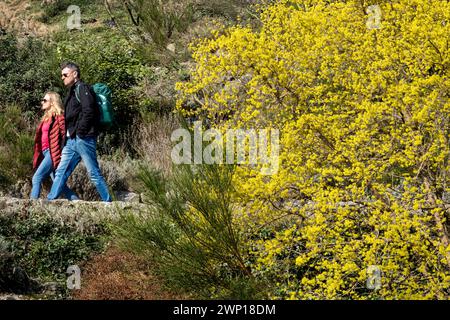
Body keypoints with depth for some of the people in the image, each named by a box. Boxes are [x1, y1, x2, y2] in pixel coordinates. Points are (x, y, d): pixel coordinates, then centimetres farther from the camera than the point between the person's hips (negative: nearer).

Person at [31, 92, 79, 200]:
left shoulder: (58, 116, -5)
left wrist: (62, 151, -19)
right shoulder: (46, 117, 21)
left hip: (53, 152, -9)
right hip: (46, 153, 9)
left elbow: (65, 133, -13)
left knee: (37, 178, -14)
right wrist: (38, 156, 18)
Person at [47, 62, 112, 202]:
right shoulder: (72, 92, 22)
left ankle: (108, 203, -2)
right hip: (71, 140, 9)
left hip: (83, 138, -9)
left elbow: (89, 111, -18)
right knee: (61, 172, 5)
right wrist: (68, 134, 11)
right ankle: (50, 201, 5)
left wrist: (80, 132, -16)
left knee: (94, 173, -6)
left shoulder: (82, 88, -6)